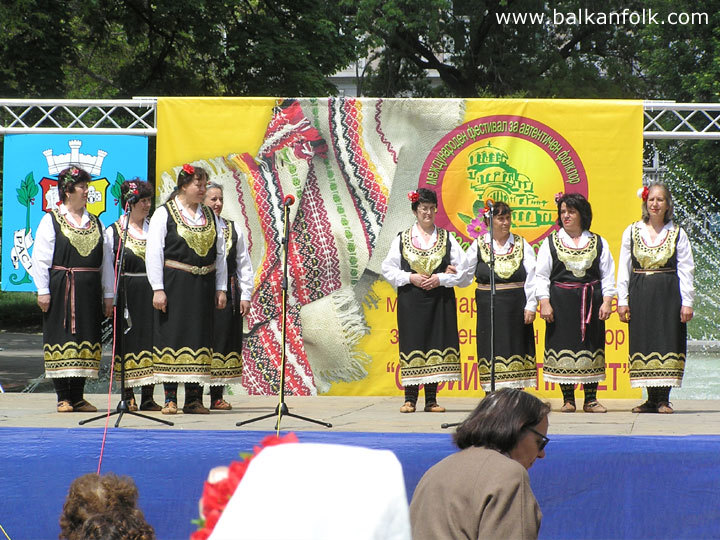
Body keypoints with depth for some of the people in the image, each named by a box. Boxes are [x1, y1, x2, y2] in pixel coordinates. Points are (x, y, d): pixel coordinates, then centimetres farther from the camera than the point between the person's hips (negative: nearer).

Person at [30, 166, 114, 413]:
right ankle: (63, 398, 0)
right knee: (62, 339, -4)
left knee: (85, 342, 4)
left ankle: (78, 397, 10)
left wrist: (108, 294, 9)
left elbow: (106, 260, 14)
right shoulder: (51, 221, 1)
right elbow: (40, 258, -3)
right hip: (61, 290, -5)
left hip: (89, 292, 5)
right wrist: (43, 291, -11)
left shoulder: (95, 223, 15)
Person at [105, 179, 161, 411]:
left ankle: (148, 396, 4)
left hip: (151, 294, 3)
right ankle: (128, 396, 5)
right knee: (127, 342, -2)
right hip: (127, 294, -3)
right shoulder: (113, 231, 2)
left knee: (150, 339, 1)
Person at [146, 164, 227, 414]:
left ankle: (194, 398, 8)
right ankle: (170, 399, 0)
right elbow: (153, 253, -6)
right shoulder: (164, 213, -2)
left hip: (203, 286, 5)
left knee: (199, 336, 4)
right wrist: (157, 289, -13)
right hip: (174, 286, -5)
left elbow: (220, 254, 15)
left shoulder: (210, 216, 13)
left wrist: (221, 288, 9)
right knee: (172, 336, -5)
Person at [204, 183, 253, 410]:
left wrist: (245, 296, 7)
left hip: (228, 294, 4)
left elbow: (244, 265, 14)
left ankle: (217, 395, 8)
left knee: (224, 340, 3)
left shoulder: (234, 229, 14)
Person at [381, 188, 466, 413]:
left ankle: (431, 400, 4)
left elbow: (462, 269, 4)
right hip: (411, 300, -1)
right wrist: (410, 278, -9)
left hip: (440, 299, 1)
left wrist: (440, 279, -10)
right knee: (412, 344, -3)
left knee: (436, 344, -1)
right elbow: (388, 269, 5)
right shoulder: (402, 239, 7)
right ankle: (410, 399, 2)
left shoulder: (446, 238, 8)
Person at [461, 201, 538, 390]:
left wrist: (531, 306, -4)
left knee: (516, 349, 0)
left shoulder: (522, 245, 7)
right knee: (492, 351, -2)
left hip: (516, 308, 1)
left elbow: (531, 278, 3)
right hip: (489, 308, 0)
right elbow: (466, 276, 6)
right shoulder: (479, 245, 6)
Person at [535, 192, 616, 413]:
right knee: (563, 346, -3)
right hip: (561, 302, -1)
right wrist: (544, 302, -7)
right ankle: (568, 399, 5)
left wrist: (607, 301, -3)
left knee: (591, 346, 2)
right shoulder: (550, 242, 7)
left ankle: (591, 399, 8)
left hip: (591, 303, 1)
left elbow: (607, 275, 8)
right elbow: (541, 275, 3)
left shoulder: (598, 243, 10)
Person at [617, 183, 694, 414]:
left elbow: (685, 270, 2)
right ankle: (652, 399, 6)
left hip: (668, 296, -1)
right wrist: (622, 300, 2)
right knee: (643, 342, 0)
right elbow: (623, 268, 8)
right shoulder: (632, 232, 8)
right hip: (640, 295, 1)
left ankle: (663, 399, -1)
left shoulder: (677, 234, 5)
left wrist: (687, 302, -5)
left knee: (667, 341, -5)